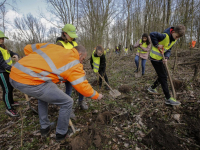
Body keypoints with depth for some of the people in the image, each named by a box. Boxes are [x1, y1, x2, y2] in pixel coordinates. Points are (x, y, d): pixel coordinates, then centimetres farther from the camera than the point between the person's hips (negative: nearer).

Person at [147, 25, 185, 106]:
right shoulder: (165, 36, -21)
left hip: (160, 58, 9)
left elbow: (168, 50, 5)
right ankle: (168, 99, 2)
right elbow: (152, 34, -27)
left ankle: (152, 88, 35)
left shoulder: (174, 40, 6)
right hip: (155, 58, -9)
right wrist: (157, 44, -23)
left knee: (163, 75, 17)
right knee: (163, 77, -7)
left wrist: (166, 58, -14)